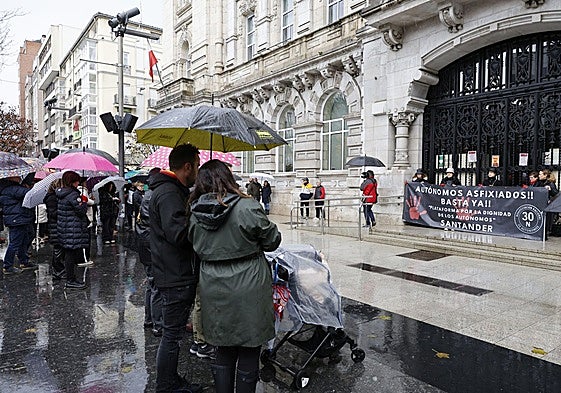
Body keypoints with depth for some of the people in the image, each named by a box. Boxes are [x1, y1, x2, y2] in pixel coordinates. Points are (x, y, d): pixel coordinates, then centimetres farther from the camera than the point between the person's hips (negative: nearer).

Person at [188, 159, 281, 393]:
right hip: (247, 291, -4)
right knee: (248, 357, 12)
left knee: (223, 355, 21)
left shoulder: (194, 213, -3)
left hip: (214, 291, 5)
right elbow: (272, 240, -6)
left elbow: (197, 248, 9)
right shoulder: (247, 207, -17)